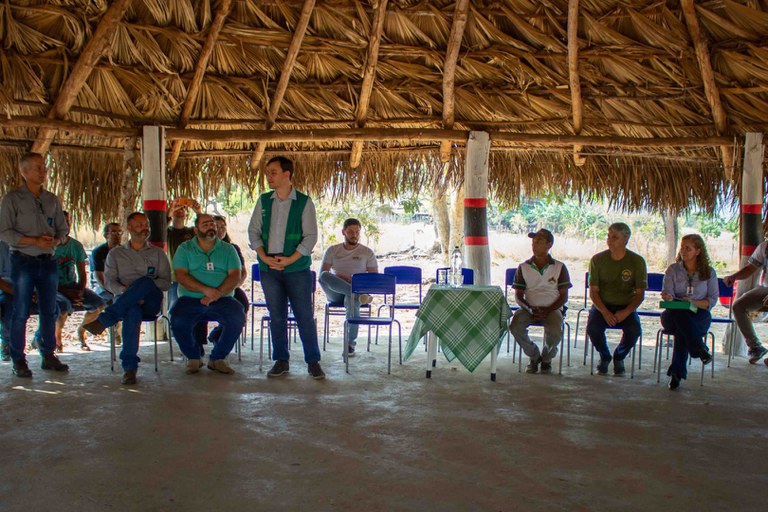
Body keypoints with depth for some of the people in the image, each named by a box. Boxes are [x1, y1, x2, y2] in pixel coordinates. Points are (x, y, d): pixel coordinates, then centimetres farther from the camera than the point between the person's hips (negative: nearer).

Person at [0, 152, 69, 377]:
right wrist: (34, 241, -17)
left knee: (49, 312, 8)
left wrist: (55, 240, -6)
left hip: (48, 261, 5)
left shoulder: (52, 200, 12)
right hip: (23, 261, -5)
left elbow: (63, 228, 16)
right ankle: (19, 361, 5)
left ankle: (48, 356, 18)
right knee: (21, 313, -2)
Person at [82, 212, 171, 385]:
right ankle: (129, 367, -42)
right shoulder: (115, 254, 20)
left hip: (151, 302, 0)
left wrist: (137, 289, -11)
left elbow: (166, 282, 6)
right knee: (133, 312, -40)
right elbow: (109, 281, 7)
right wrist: (124, 290, -17)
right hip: (123, 299, 0)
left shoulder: (157, 253, 18)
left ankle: (103, 320, -43)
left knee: (145, 281, -36)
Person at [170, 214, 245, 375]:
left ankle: (217, 358, -7)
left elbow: (235, 277, 1)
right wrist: (205, 290, -18)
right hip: (190, 299, 0)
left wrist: (217, 293, -17)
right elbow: (181, 275, -3)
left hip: (221, 301, 1)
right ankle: (193, 357, -2)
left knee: (238, 317, -29)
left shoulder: (228, 249, 14)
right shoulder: (184, 249, 11)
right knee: (178, 320, -30)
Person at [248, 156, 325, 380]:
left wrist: (289, 260, -14)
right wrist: (264, 257, -7)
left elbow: (310, 236, -6)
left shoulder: (304, 202, -2)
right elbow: (253, 231, 9)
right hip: (269, 268, 3)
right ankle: (281, 361, 18)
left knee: (305, 315, -2)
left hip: (297, 268, -3)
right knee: (276, 316, 8)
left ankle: (313, 361, 8)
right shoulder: (263, 201, 9)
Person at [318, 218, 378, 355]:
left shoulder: (367, 253, 12)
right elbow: (322, 272, 5)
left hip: (358, 288, -1)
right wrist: (341, 279, -12)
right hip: (335, 293, 1)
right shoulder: (332, 250, 15)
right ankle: (357, 293, -44)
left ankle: (350, 344, -26)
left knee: (352, 301, -40)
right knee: (324, 277, -32)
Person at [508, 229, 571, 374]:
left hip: (552, 309, -1)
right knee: (515, 326, -29)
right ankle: (534, 356, -1)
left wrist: (547, 310, -15)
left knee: (555, 331, -33)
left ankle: (546, 358, 3)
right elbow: (518, 296, 5)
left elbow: (563, 296, 1)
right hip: (529, 308, 2)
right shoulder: (524, 267, 6)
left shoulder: (559, 267, 3)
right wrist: (530, 309, -16)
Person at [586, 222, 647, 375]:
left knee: (634, 330, -30)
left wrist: (626, 312, -20)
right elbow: (593, 291, -3)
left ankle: (619, 357, 5)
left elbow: (640, 294, -3)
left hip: (626, 307, 0)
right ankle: (604, 356, 4)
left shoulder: (637, 261, -4)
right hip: (602, 305, 0)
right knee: (592, 327, -30)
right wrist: (604, 312, -19)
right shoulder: (598, 259, -2)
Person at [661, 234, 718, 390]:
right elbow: (667, 293, 0)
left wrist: (693, 302, -15)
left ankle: (677, 372, -37)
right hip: (673, 315, 1)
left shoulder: (709, 272, 10)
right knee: (679, 314, -39)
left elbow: (712, 300, 4)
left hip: (699, 315, 0)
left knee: (682, 327, -37)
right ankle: (700, 349, -43)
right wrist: (667, 297, -26)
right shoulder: (673, 269, 12)